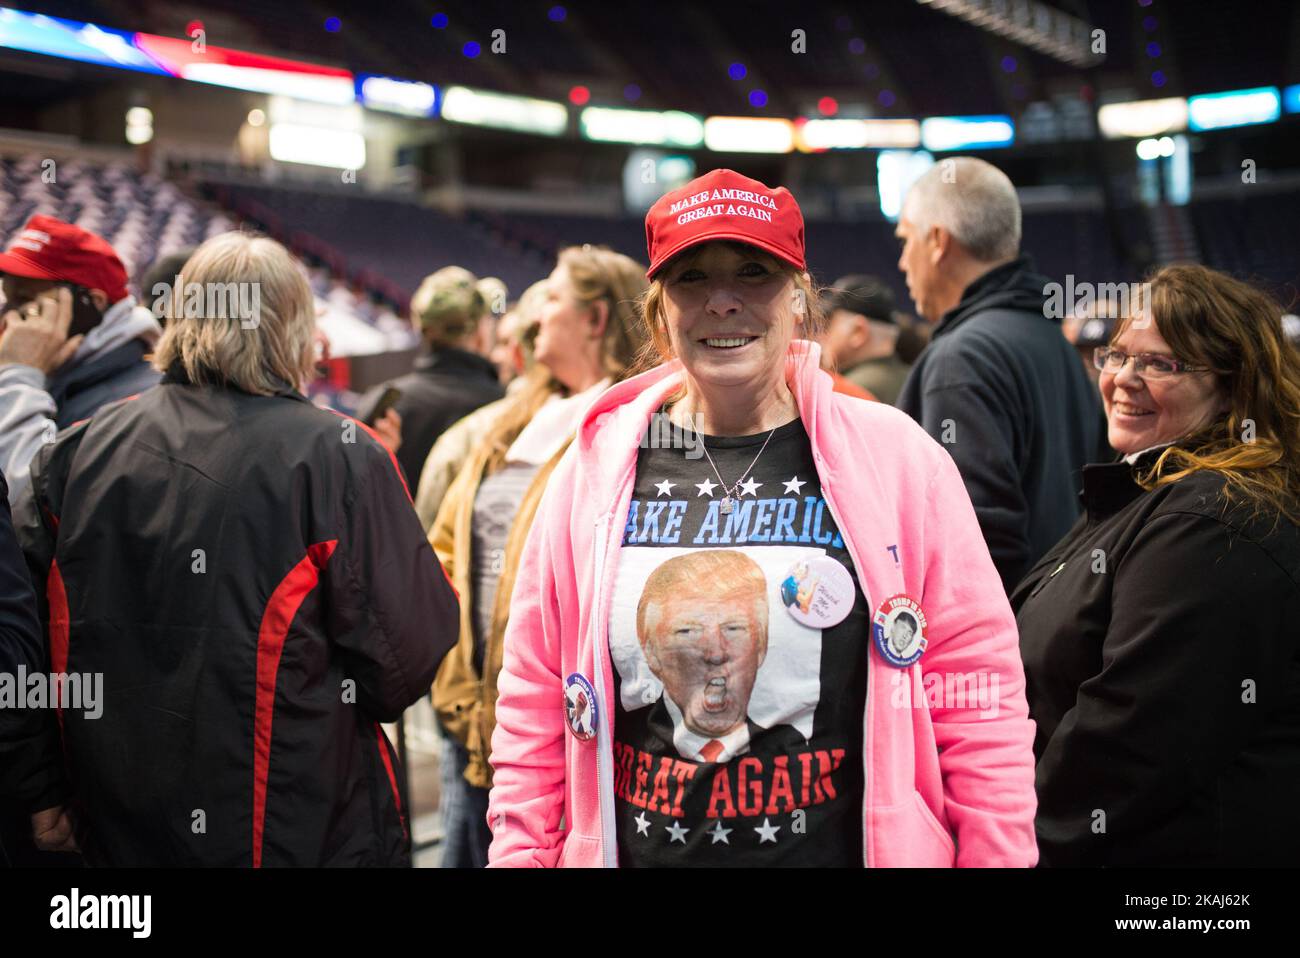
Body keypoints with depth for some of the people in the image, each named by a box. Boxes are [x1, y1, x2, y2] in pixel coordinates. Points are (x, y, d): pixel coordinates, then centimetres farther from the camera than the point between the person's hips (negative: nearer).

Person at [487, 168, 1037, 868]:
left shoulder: (895, 458, -6)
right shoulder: (595, 469, -1)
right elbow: (534, 707, 3)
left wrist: (998, 854, -10)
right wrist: (520, 853, -1)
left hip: (847, 844, -1)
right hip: (639, 848, 2)